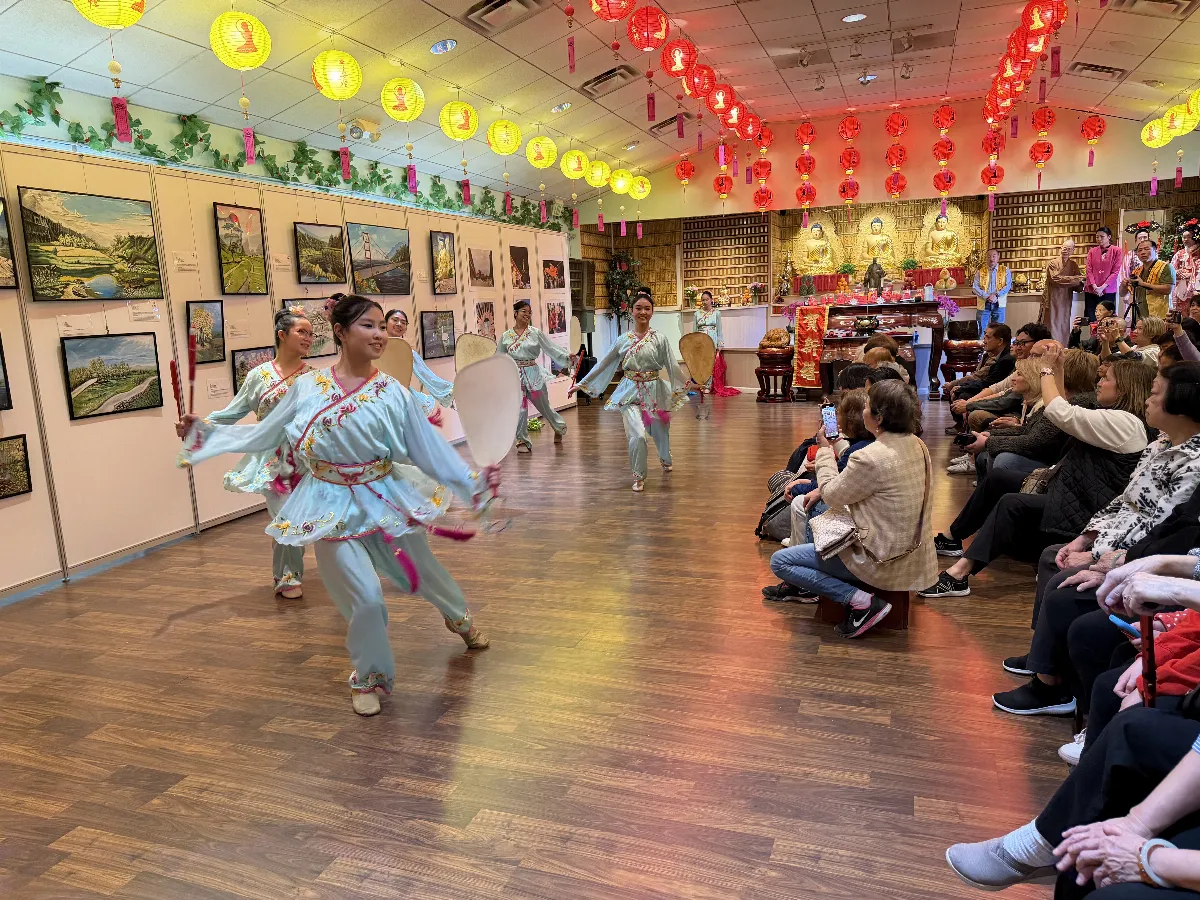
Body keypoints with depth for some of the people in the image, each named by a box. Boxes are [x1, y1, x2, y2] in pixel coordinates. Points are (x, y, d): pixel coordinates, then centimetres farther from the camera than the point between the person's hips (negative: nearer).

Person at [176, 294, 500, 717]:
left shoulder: (393, 393, -7)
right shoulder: (306, 387, -5)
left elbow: (429, 450, -5)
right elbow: (262, 435, 8)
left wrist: (473, 482, -12)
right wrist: (204, 432, 8)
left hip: (385, 496, 1)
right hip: (332, 505, -1)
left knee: (424, 571, 17)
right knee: (366, 598, -9)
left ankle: (460, 619, 54)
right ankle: (370, 678, 21)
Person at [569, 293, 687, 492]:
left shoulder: (659, 339, -3)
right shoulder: (623, 340, 0)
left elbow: (673, 367, -4)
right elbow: (602, 364, 4)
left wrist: (689, 386, -13)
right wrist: (580, 384, 3)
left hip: (654, 391, 1)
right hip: (631, 391, -1)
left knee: (660, 431, 17)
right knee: (637, 435, -19)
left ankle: (665, 459, 54)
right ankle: (638, 476, 6)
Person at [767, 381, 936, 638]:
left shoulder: (872, 458, -28)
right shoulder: (917, 445, 0)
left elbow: (832, 496, -11)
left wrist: (825, 450, 1)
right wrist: (824, 490, 8)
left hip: (882, 560, -9)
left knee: (780, 561, -1)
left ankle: (860, 600, -7)